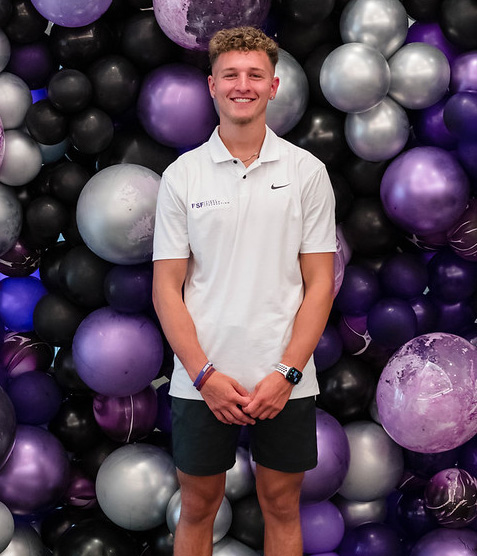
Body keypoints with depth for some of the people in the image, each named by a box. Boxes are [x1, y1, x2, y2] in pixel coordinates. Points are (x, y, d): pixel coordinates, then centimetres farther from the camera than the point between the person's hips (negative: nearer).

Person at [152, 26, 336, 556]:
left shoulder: (307, 171, 1)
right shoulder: (182, 174, 1)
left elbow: (320, 283, 0)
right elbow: (166, 288, -1)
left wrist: (286, 373, -10)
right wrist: (205, 374, -11)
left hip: (286, 382, 0)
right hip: (200, 383, 0)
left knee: (282, 507, 12)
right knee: (197, 509, 12)